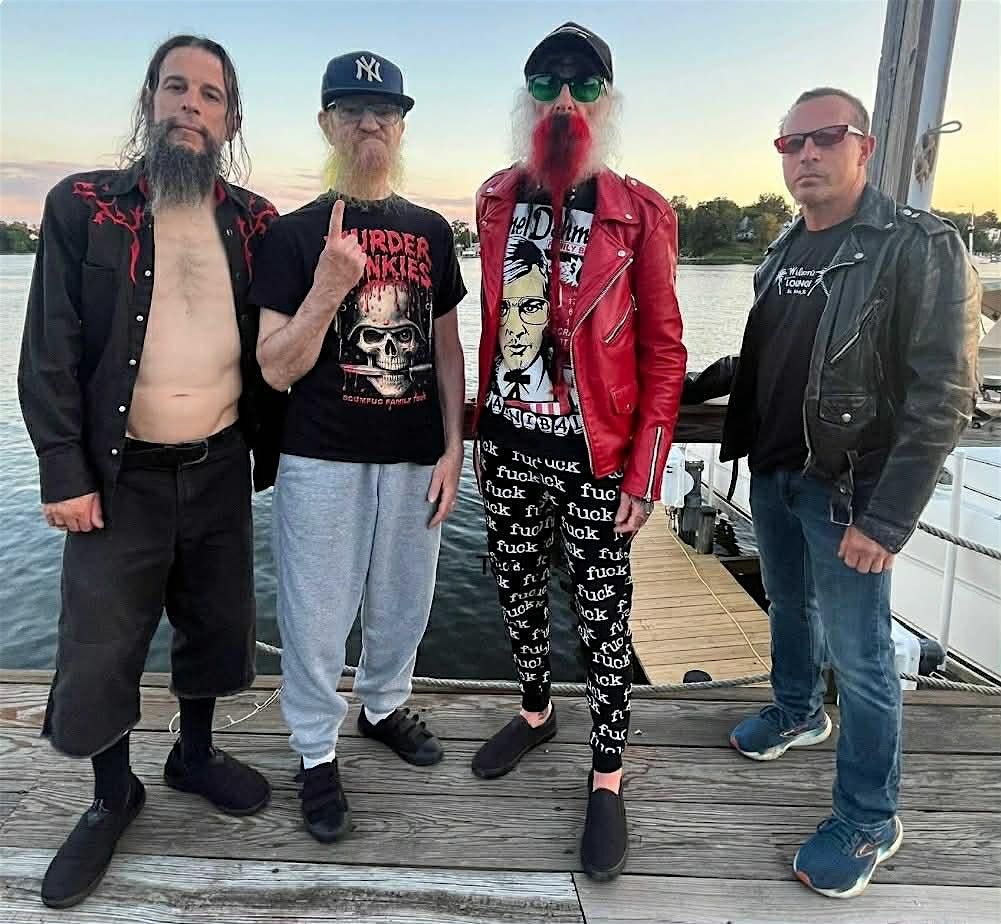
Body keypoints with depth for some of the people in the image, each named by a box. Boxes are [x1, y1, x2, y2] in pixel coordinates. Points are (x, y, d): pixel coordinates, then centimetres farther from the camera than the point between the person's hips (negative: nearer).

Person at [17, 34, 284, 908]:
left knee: (219, 626, 16)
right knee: (99, 648, 9)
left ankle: (195, 754, 42)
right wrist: (64, 472, -10)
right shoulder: (83, 206, -3)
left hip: (221, 468, 3)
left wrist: (272, 450, 5)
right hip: (119, 474, -2)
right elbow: (49, 353, -5)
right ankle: (112, 796, 34)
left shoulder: (255, 222, 3)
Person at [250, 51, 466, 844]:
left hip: (413, 458, 4)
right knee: (318, 615, 6)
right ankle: (318, 753, 27)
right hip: (323, 460, -3)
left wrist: (452, 451, 2)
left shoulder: (430, 231, 6)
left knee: (404, 604, 17)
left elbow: (447, 349, 9)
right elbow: (276, 369, -8)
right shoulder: (296, 234, -3)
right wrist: (329, 287, -22)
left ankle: (384, 705, 43)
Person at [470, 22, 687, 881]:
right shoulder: (496, 200, 6)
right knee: (518, 589, 18)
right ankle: (535, 710, 43)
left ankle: (608, 774, 25)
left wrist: (645, 475, -10)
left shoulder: (641, 214, -7)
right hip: (507, 443, 5)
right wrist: (481, 418, 12)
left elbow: (663, 352, -6)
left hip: (593, 455, -4)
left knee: (603, 615, 6)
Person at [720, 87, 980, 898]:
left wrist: (888, 518, -21)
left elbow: (942, 397, -17)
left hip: (847, 490, -6)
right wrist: (745, 448, 9)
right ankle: (798, 713, 47)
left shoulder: (921, 247, -13)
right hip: (772, 474, 7)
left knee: (860, 657, 2)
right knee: (789, 607, 23)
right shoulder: (784, 251, 9)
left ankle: (869, 824, 18)